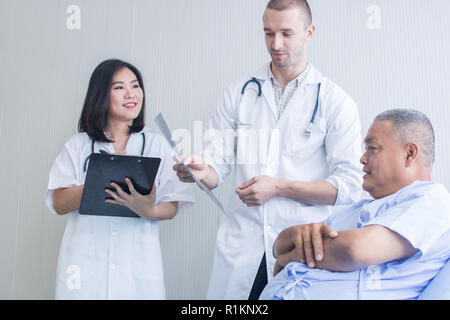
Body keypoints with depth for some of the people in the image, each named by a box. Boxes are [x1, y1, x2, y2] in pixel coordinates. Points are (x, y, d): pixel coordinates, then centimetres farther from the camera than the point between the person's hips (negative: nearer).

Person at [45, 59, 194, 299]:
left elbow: (172, 207, 1)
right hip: (85, 263, 0)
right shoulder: (78, 146, 6)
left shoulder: (156, 145, 6)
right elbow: (59, 205, -2)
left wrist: (149, 212, -20)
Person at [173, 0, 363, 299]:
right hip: (240, 248, 2)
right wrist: (201, 170, -19)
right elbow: (218, 165, 4)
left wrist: (278, 187, -16)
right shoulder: (238, 94, 7)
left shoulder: (335, 101, -2)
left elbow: (348, 185, -6)